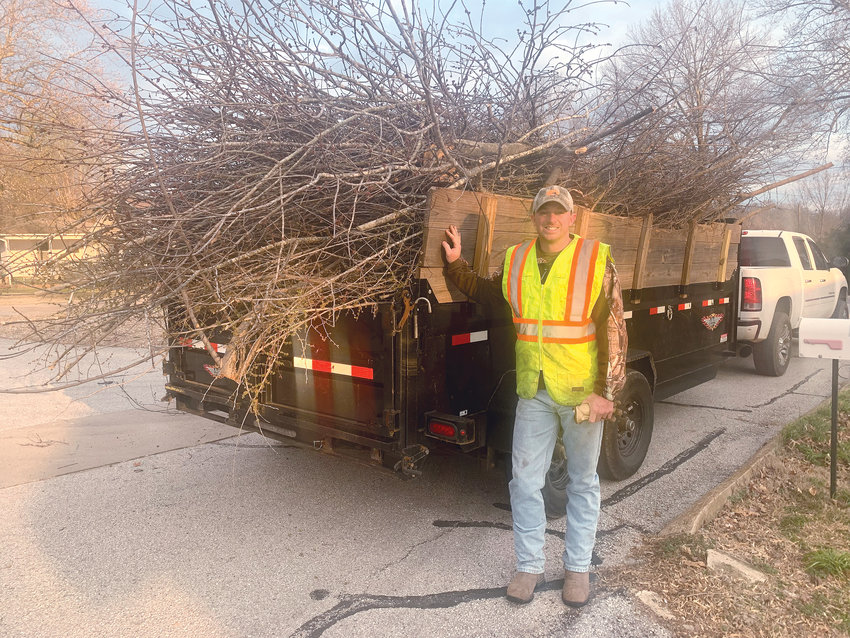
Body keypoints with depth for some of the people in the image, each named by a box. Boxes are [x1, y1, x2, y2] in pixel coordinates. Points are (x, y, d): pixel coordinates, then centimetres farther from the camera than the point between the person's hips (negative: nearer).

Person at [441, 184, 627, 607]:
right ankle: (528, 567, 25)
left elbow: (613, 330, -9)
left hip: (582, 392, -3)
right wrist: (455, 263, 8)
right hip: (533, 393, 3)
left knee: (582, 483, 13)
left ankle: (577, 568, 29)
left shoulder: (596, 261, -8)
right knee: (525, 481, 8)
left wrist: (606, 392, -13)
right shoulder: (515, 261, 3)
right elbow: (484, 293, 22)